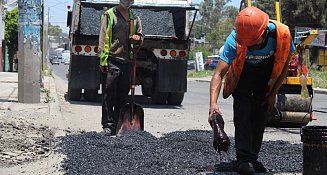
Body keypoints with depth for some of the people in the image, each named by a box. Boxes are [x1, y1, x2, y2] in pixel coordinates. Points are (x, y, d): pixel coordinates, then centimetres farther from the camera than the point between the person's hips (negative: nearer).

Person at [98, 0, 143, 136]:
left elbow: (140, 36, 24)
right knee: (108, 95, -4)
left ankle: (119, 123, 15)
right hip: (111, 60, -5)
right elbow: (102, 38, -2)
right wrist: (103, 60, -11)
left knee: (123, 95, 7)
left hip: (127, 62, 5)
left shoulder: (135, 18, 17)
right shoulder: (109, 15, 2)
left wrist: (137, 39, -2)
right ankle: (108, 125, -1)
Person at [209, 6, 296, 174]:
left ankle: (253, 157, 12)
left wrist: (273, 93, -10)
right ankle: (244, 159, -15)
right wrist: (213, 103, -55)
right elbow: (219, 74, -41)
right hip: (242, 75, -2)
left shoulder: (282, 34, -33)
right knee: (243, 112, -17)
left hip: (267, 76, 2)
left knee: (260, 115, 0)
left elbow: (285, 65, -12)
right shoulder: (234, 40, -39)